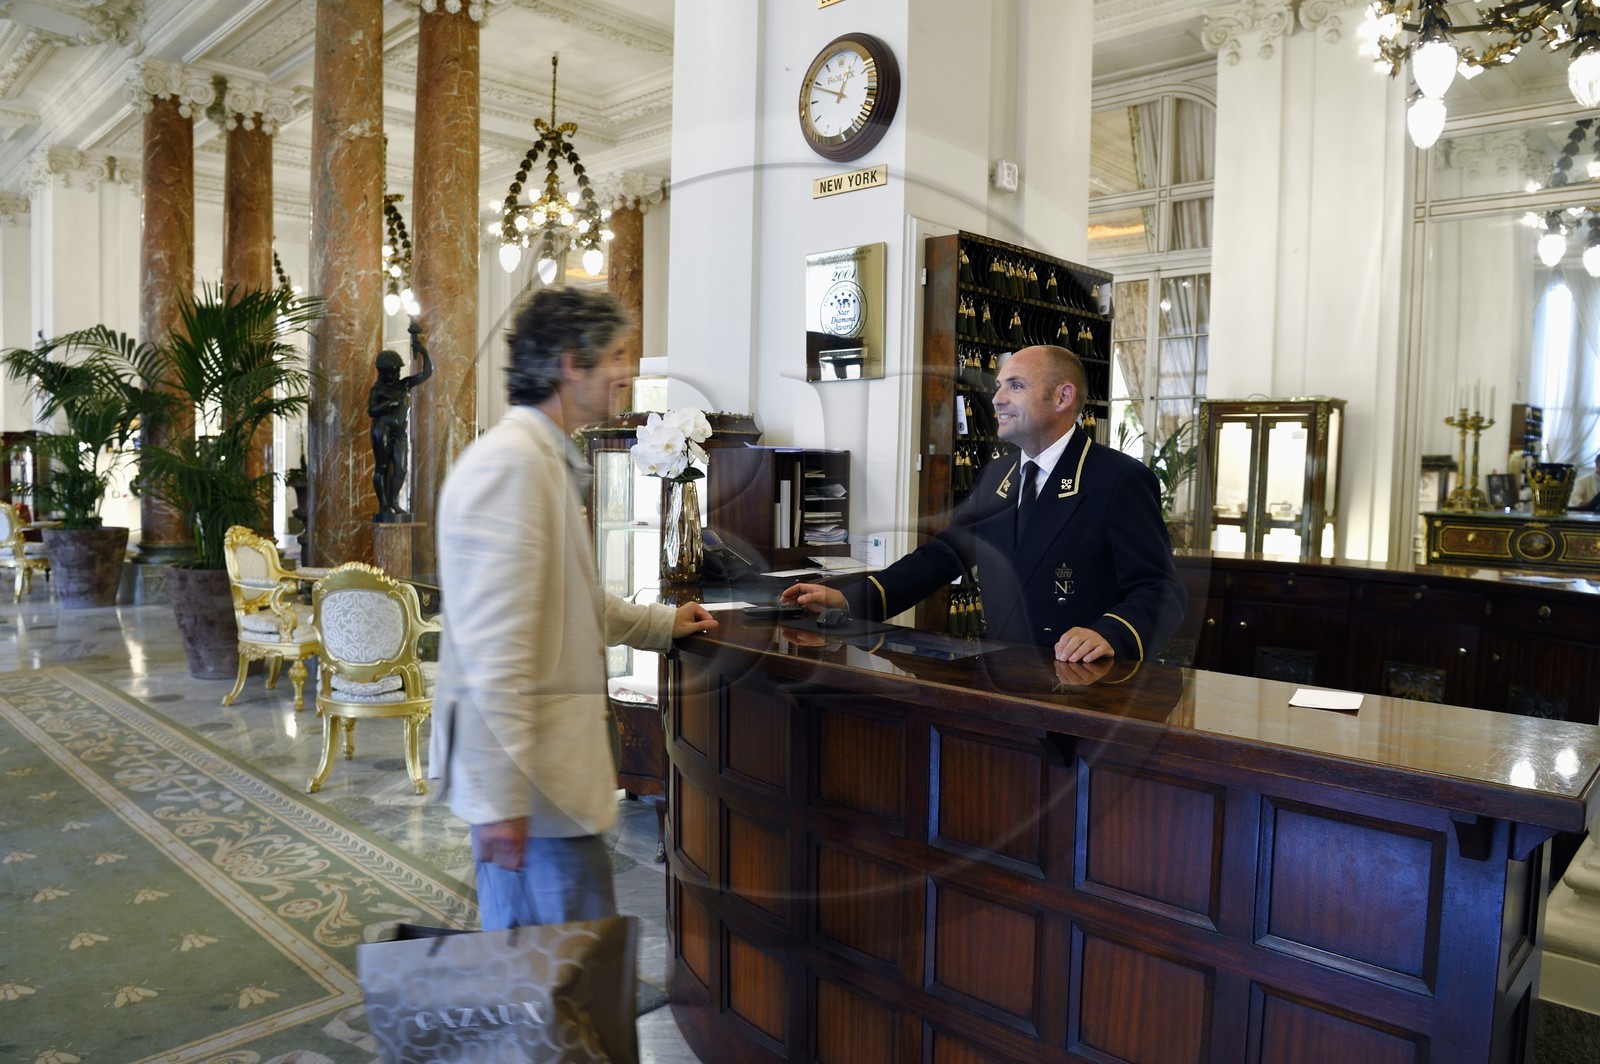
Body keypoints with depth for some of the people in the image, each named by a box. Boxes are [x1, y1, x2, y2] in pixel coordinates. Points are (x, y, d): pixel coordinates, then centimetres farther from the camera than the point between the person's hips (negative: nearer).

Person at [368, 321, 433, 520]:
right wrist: (392, 402, -15)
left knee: (400, 469, -4)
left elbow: (427, 372, 12)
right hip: (382, 432, -3)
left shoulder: (404, 385, 14)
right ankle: (383, 505, 0)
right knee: (382, 467, -2)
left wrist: (422, 349, 8)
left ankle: (393, 502, 6)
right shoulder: (377, 389, 5)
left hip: (399, 433, 4)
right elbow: (372, 410, -8)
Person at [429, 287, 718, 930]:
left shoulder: (549, 460, 17)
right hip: (526, 777, -10)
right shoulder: (511, 461, -16)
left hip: (541, 753, 10)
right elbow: (495, 637, -23)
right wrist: (501, 794, -23)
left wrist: (661, 624, 33)